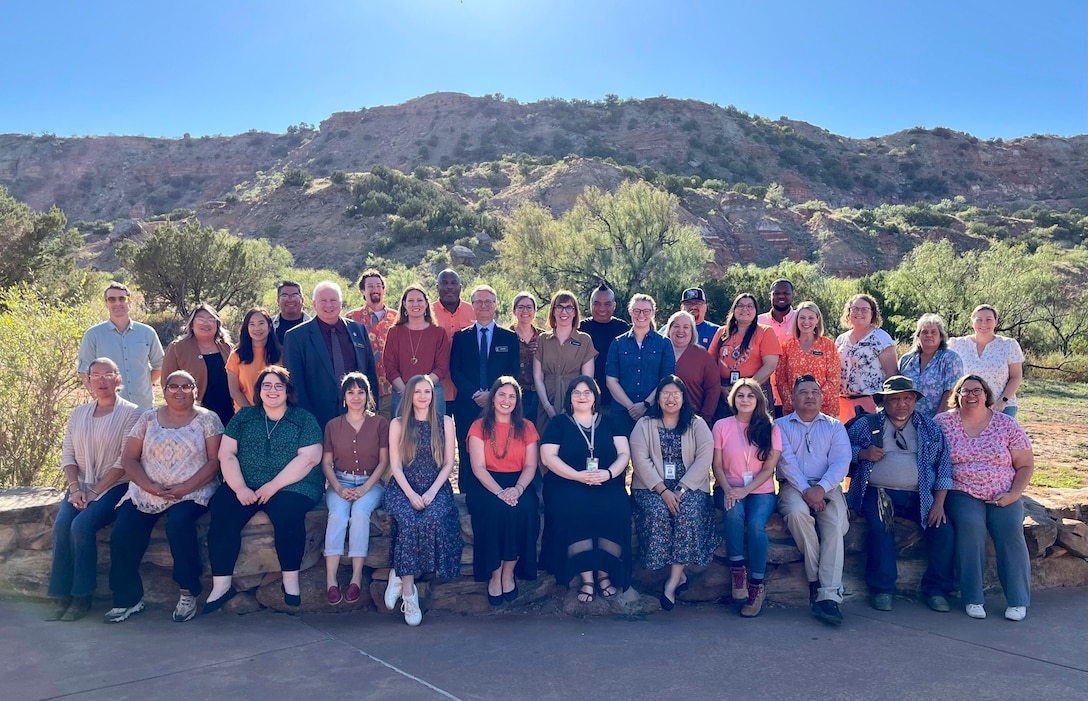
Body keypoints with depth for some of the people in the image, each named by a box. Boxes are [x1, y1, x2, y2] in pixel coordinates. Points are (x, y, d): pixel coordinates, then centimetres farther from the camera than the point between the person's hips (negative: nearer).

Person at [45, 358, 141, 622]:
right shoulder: (79, 413, 12)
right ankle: (61, 595, -12)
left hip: (114, 486, -5)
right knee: (61, 525, -21)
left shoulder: (130, 412, -5)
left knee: (82, 525, -26)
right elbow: (67, 454, 7)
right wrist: (75, 488, -8)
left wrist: (96, 491, -16)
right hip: (81, 485, 5)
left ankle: (82, 597, -13)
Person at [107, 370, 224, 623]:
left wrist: (184, 488, -17)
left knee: (178, 523, -33)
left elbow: (214, 461, -5)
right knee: (121, 534, -20)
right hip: (146, 493, 4)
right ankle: (128, 599, -3)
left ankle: (188, 593, -17)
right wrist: (152, 487, -11)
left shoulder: (207, 419, 3)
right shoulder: (148, 418, 11)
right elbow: (129, 459, 6)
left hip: (192, 493, -3)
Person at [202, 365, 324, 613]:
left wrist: (273, 486, -17)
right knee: (222, 516, -24)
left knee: (287, 516, -33)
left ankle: (290, 580, -14)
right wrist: (239, 487, -11)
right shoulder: (243, 417, 12)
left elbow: (309, 458, -9)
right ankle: (221, 585, -14)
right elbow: (226, 454, 5)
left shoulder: (304, 419, 3)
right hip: (244, 485, 3)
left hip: (291, 484, -3)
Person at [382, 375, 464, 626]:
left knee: (432, 520, -32)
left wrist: (432, 492, -11)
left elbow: (448, 464, 4)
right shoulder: (398, 424, 7)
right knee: (409, 522, -32)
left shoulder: (445, 423, 8)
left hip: (436, 487, 1)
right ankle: (409, 592, -24)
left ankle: (400, 576, -16)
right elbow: (395, 465, 1)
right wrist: (411, 494, -14)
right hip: (404, 488, -1)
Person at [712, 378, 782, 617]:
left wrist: (745, 490, -16)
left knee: (756, 523, -29)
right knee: (734, 512, -34)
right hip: (730, 489, 0)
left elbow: (769, 468, -3)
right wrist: (728, 490, -17)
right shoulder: (721, 426, 3)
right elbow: (717, 466, 1)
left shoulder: (771, 429, 2)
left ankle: (757, 586, -16)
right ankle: (737, 572, -19)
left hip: (760, 491, 0)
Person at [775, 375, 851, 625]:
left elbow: (841, 461, 0)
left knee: (836, 523, -28)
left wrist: (820, 488, -17)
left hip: (827, 486, 1)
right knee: (797, 512, -34)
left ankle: (828, 595, -32)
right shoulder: (781, 425, 13)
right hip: (793, 486, -1)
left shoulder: (834, 426, 17)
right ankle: (816, 580, -21)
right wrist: (805, 490, -17)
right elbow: (787, 461, -2)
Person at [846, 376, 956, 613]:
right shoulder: (866, 424, 9)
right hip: (879, 491, -2)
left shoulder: (930, 428, 14)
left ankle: (936, 589, -1)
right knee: (879, 526, -30)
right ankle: (882, 589, -17)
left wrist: (939, 502, -3)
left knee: (943, 528, -19)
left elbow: (944, 463, 8)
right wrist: (862, 453, -13)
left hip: (919, 495, 2)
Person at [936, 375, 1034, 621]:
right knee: (970, 525, -30)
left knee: (1010, 529, -25)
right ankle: (973, 599, -19)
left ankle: (1018, 601, -10)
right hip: (962, 494, -2)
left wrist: (1013, 494, -6)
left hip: (1003, 497, 2)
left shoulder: (1006, 424, 6)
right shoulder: (942, 422, 3)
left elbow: (1026, 465, 9)